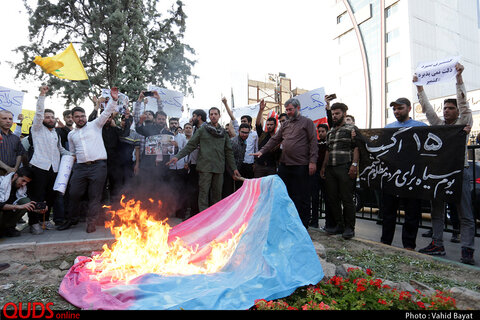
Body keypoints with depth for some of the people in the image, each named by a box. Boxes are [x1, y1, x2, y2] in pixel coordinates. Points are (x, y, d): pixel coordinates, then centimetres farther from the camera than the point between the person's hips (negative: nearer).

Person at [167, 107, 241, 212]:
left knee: (217, 194, 7)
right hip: (205, 167, -3)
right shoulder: (202, 130, 4)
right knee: (204, 193, -3)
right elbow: (190, 146, 1)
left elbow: (228, 152, 15)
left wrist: (234, 168, 11)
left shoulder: (224, 133, 13)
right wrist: (178, 156, -11)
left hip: (219, 168, 3)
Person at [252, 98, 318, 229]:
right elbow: (275, 139, 16)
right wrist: (262, 151, 4)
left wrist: (312, 161, -12)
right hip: (284, 164, 5)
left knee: (302, 196, 2)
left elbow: (313, 142, -4)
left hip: (301, 165, -5)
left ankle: (303, 225, 14)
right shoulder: (285, 124, 17)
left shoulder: (307, 122, 3)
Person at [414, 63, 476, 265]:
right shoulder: (438, 124, 15)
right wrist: (419, 87, 9)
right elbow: (426, 107, 13)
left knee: (465, 214, -2)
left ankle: (467, 251, 3)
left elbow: (464, 104, -8)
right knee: (436, 211, 10)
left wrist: (459, 78, -12)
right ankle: (437, 244, 19)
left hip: (458, 172, -5)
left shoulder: (463, 123, 4)